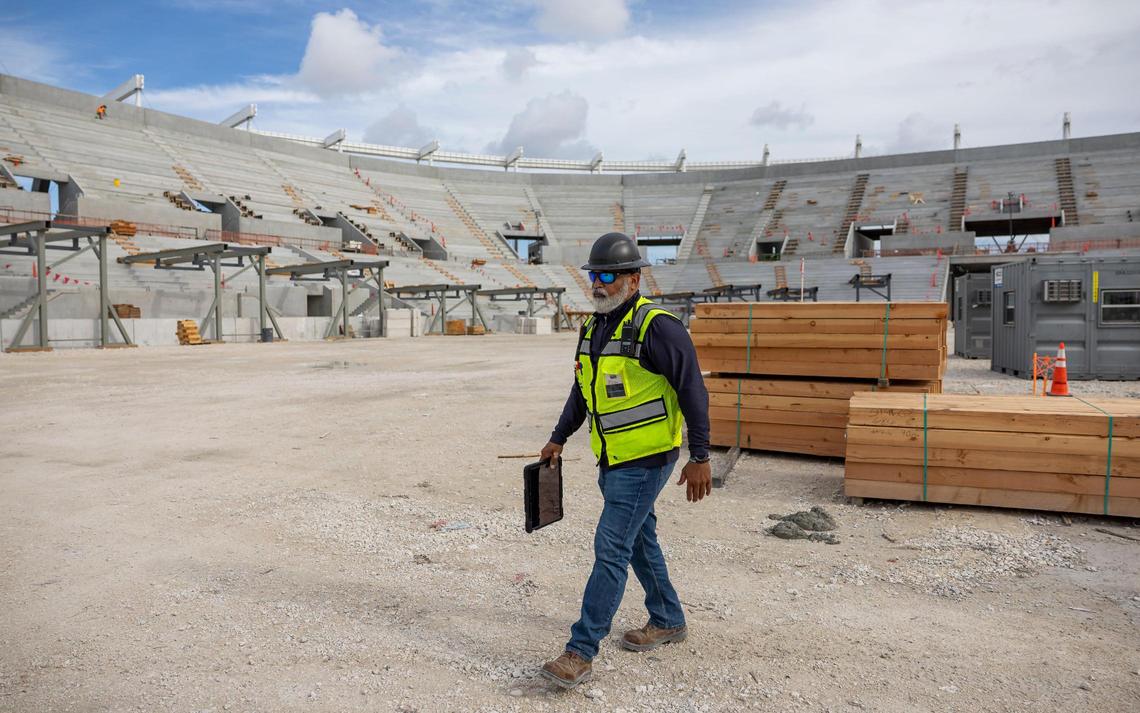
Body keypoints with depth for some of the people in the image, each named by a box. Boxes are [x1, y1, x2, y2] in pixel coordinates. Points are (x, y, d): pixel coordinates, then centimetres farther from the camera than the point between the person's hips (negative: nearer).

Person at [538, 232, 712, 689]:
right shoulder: (592, 328, 9)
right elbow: (581, 390, 20)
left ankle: (581, 652, -1)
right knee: (639, 541, 19)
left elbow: (692, 390, -17)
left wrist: (699, 457, -18)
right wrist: (558, 438, 22)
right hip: (612, 460, 9)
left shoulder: (657, 327, -17)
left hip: (645, 461, -9)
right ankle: (668, 621, 37)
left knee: (610, 548, -8)